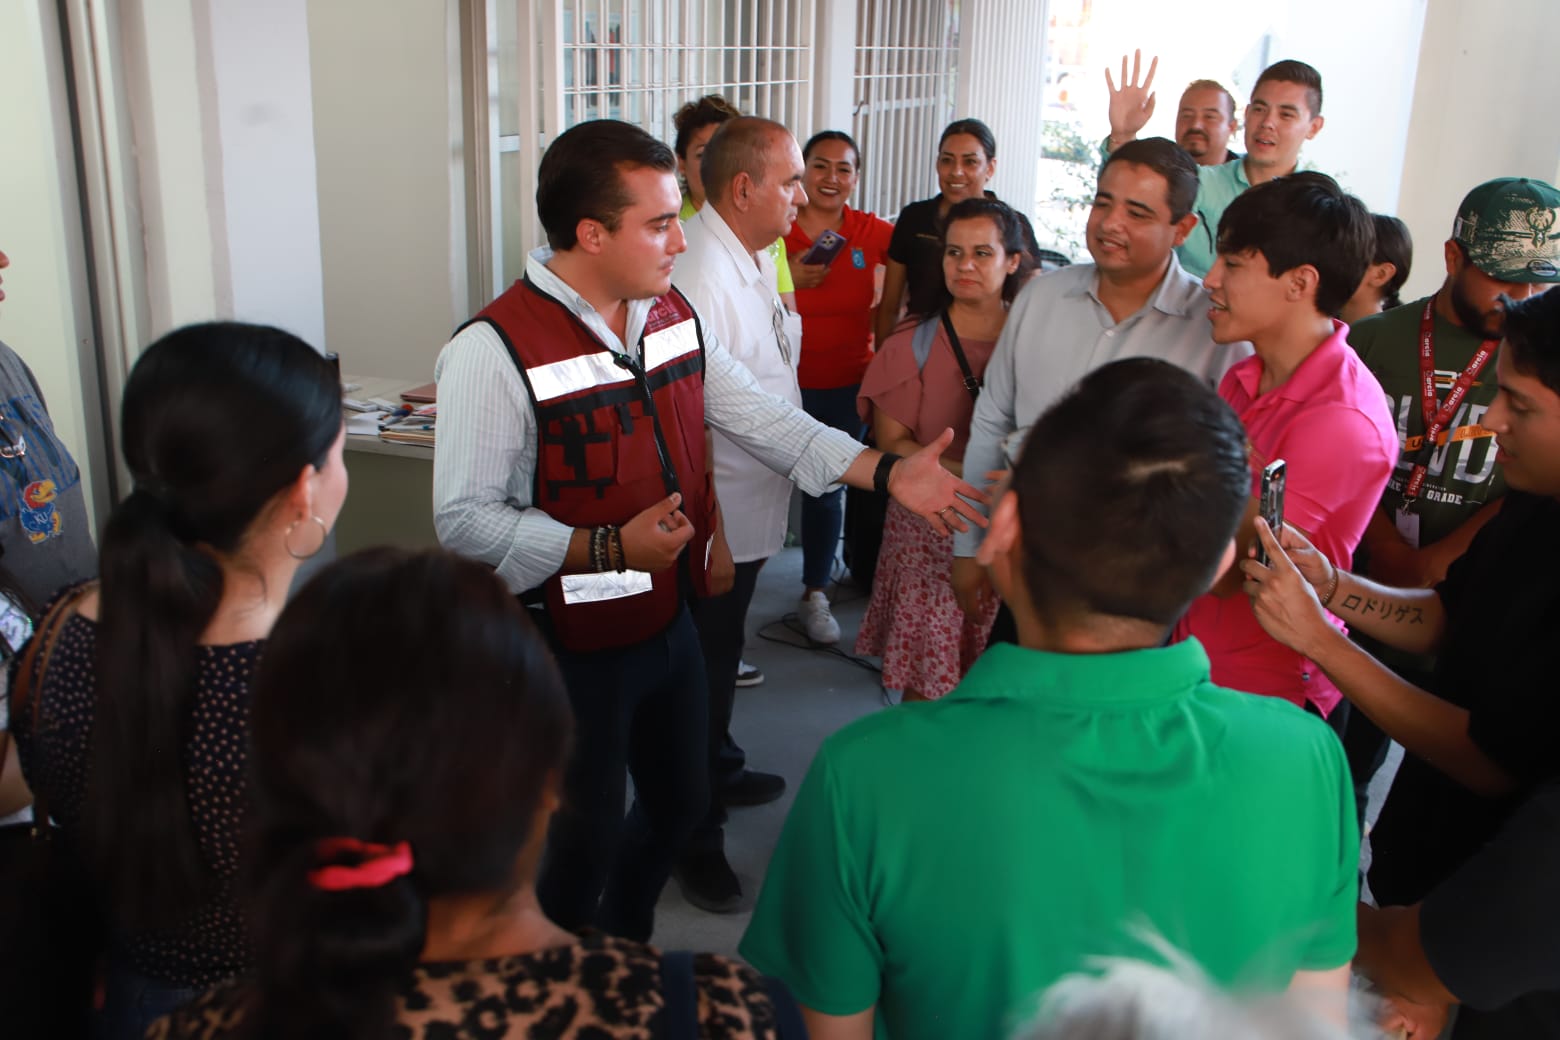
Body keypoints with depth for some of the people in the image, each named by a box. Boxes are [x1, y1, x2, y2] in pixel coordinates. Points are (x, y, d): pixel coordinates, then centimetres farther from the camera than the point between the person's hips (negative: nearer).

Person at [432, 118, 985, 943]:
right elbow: (464, 519, -22)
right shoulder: (495, 350, -21)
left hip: (669, 619, 7)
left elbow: (757, 417, 4)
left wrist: (888, 472, -4)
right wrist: (609, 548, -30)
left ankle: (629, 948, 51)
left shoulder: (674, 314, 3)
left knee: (679, 804, 23)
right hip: (574, 648, -7)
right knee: (583, 844, 9)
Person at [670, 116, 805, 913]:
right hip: (717, 518, -9)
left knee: (720, 660, 26)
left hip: (751, 509, 9)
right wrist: (710, 538, -25)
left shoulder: (755, 256, 7)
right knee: (705, 669, 5)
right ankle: (695, 836, 21)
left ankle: (719, 772, 46)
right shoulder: (698, 273, -25)